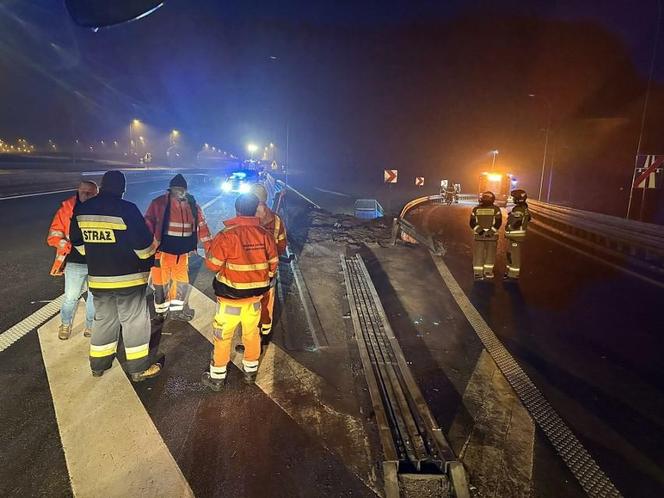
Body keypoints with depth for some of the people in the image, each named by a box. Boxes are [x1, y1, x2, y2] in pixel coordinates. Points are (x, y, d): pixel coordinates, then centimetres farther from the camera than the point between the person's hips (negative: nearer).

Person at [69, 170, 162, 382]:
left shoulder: (82, 210, 3)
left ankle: (98, 365, 31)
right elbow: (144, 244, -16)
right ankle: (139, 368, 14)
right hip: (129, 277, -5)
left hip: (97, 278, 6)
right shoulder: (127, 209, -17)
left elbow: (77, 242, 14)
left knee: (103, 319, 20)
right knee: (134, 320, 6)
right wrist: (149, 258, 4)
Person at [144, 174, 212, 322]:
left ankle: (176, 310, 28)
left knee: (182, 281, 12)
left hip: (182, 252, 4)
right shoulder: (158, 203, -8)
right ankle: (161, 311, 24)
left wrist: (209, 247, 2)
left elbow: (202, 226, 6)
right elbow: (148, 224, -8)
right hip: (162, 250, -4)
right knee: (161, 281, 7)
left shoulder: (193, 206, 4)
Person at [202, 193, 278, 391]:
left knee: (222, 337, 12)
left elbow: (212, 264, -12)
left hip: (230, 296, -4)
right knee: (252, 333, 20)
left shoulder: (226, 235, -21)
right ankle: (251, 371, 36)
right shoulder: (265, 235, -8)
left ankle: (217, 378, 25)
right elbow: (273, 264, 2)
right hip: (256, 295, 4)